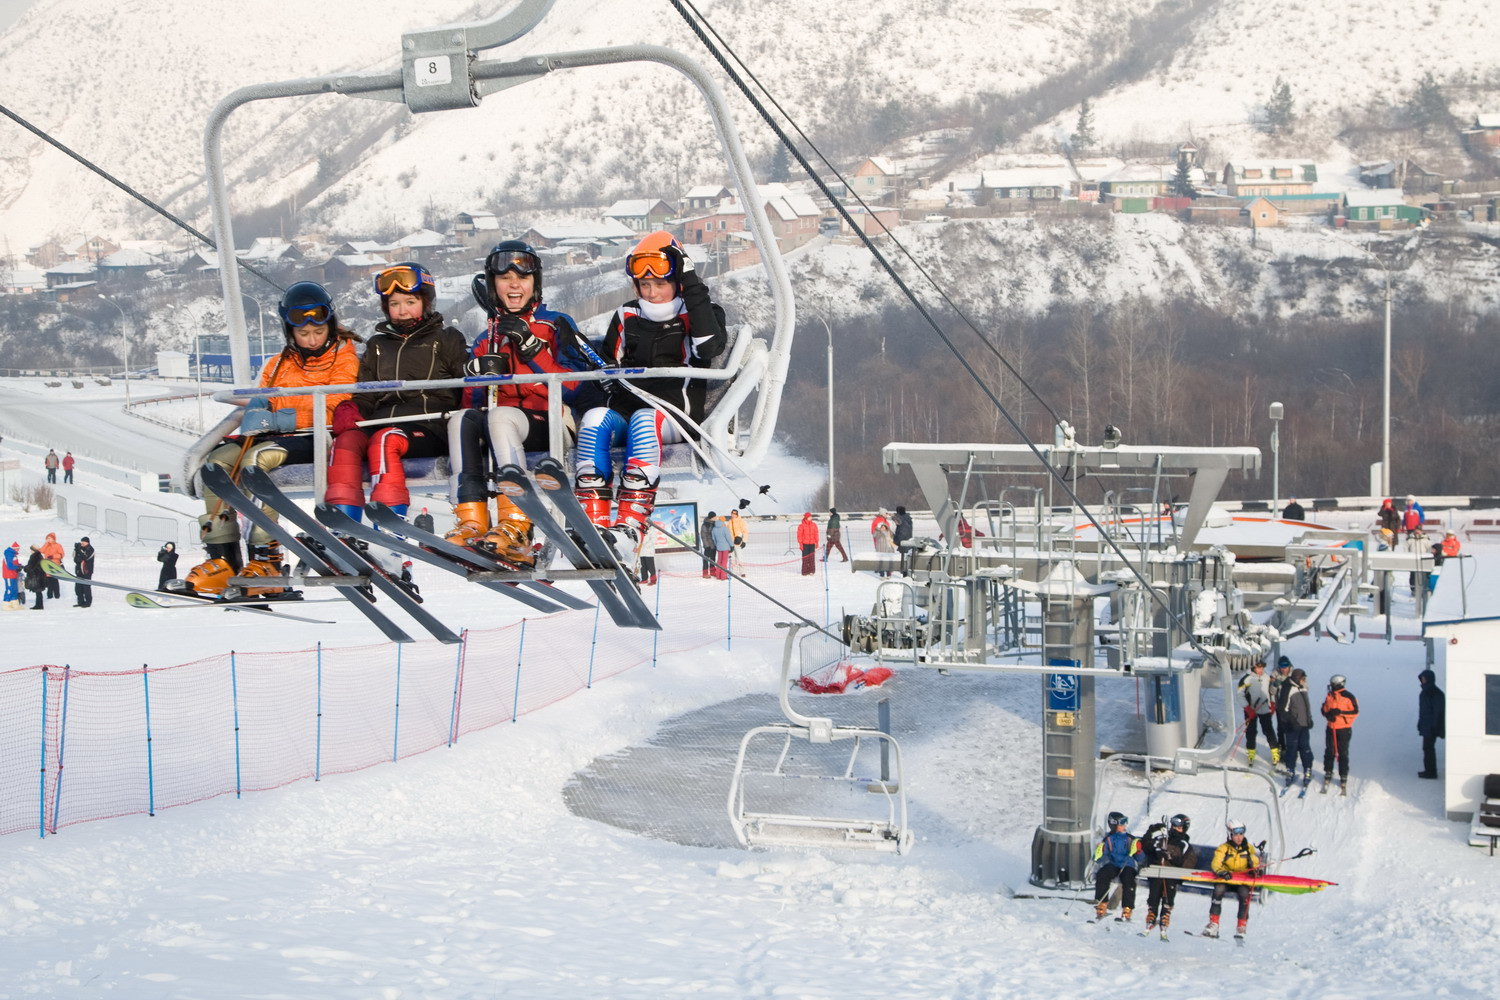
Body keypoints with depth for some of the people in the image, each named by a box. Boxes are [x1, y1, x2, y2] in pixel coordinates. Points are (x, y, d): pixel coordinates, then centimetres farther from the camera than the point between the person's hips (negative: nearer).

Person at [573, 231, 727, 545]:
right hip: (626, 409, 4)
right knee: (594, 418, -29)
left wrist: (693, 287, -14)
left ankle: (632, 520, -43)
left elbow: (708, 348, -17)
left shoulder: (699, 312, 7)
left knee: (644, 419, -37)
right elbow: (608, 363, 30)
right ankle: (593, 518, -37)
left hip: (677, 414, -4)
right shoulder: (626, 317, 18)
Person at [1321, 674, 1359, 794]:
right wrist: (1328, 715, -10)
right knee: (1329, 752, 7)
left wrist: (1340, 712, -21)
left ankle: (1344, 778, 10)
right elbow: (1324, 710, 12)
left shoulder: (1348, 697, -9)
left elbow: (1355, 712, -10)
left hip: (1344, 729, -4)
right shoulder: (1329, 696, 6)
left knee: (1343, 753, 1)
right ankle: (1328, 774, 22)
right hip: (1331, 728, 4)